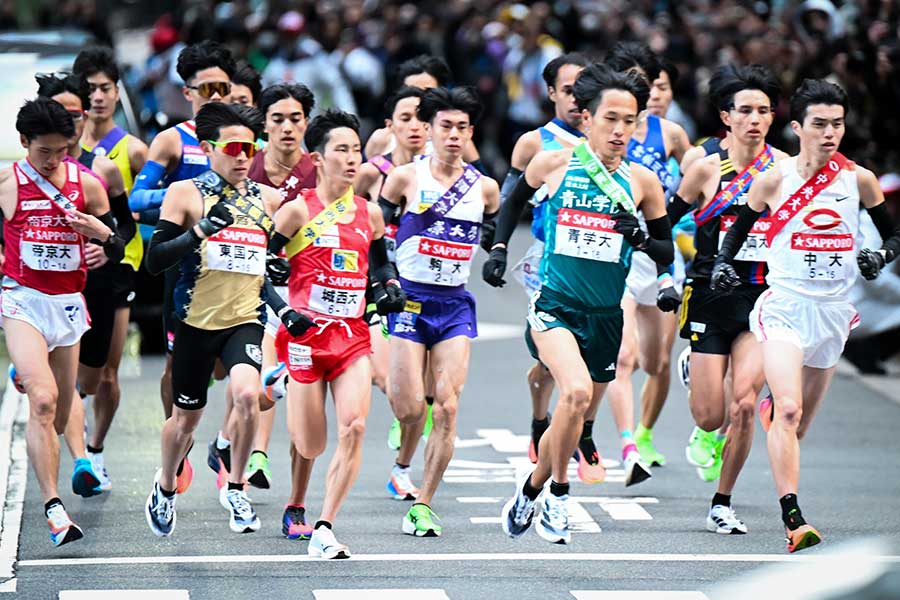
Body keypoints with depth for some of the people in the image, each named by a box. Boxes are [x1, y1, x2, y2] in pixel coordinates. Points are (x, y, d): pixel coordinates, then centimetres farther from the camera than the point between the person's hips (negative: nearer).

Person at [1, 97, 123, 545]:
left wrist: (102, 234, -11)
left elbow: (117, 252, 8)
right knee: (43, 400, -21)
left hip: (68, 302, 4)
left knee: (58, 415, 10)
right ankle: (53, 508, -24)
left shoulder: (87, 185, 4)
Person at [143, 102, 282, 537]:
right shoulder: (185, 193, -3)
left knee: (247, 394, -25)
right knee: (186, 416, 11)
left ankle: (234, 487, -5)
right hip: (197, 321, -1)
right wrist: (200, 232, -22)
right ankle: (166, 486, 40)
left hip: (245, 320, 1)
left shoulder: (269, 199, 7)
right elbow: (154, 260, -10)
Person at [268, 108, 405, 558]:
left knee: (354, 427, -17)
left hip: (353, 335, 3)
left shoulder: (369, 213, 10)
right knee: (311, 447, 0)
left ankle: (324, 530, -11)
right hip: (306, 335, -3)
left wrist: (389, 286, 7)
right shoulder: (298, 211, -4)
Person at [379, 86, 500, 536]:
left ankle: (422, 505, -2)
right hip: (410, 299, -2)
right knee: (409, 407, -8)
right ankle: (402, 465, 27)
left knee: (447, 408, -10)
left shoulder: (484, 188, 6)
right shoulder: (406, 178, -2)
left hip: (455, 304, 2)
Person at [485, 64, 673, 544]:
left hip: (605, 318, 3)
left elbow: (668, 253, 8)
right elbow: (514, 200, 19)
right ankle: (558, 495, -10)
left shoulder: (641, 182, 0)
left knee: (574, 419, 12)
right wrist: (499, 248, 8)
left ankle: (530, 489, 40)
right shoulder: (552, 165, -3)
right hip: (554, 305, -3)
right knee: (576, 392, -28)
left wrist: (639, 239, -11)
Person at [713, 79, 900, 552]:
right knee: (788, 411, -21)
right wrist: (721, 264, -6)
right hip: (784, 308, -3)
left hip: (832, 312, 3)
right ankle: (792, 520, -26)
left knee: (800, 422, 13)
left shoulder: (858, 179, 1)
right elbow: (738, 231, 11)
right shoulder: (773, 181, -3)